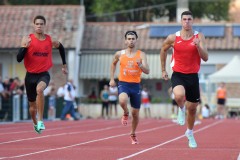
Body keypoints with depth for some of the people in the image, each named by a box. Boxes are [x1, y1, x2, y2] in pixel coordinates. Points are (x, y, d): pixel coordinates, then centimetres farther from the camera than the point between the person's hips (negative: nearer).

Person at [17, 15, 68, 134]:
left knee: (39, 89, -37)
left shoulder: (50, 40, -3)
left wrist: (64, 65, 21)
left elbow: (61, 48, 20)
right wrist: (24, 47, -29)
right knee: (32, 106, 14)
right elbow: (19, 59, -13)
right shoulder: (27, 39, -7)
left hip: (44, 74, -1)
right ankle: (35, 124, 46)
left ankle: (40, 120, -32)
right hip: (30, 75, 1)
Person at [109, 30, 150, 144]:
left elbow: (147, 71, -12)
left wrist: (140, 65, -31)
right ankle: (125, 114, 1)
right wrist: (112, 79, 14)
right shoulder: (120, 54, 1)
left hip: (135, 85, 1)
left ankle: (133, 134, 32)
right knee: (122, 101, -34)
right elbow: (113, 64, 22)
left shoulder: (141, 55, -3)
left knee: (135, 113, 7)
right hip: (123, 84, -1)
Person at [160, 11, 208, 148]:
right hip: (178, 75, -2)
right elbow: (163, 50, 15)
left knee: (192, 108, 12)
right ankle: (181, 109, 3)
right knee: (179, 95, -34)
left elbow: (205, 58, -10)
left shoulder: (199, 37, -5)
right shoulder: (173, 38, -5)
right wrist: (163, 70, 18)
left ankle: (190, 133, 38)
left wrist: (198, 45, -28)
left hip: (193, 76, 2)